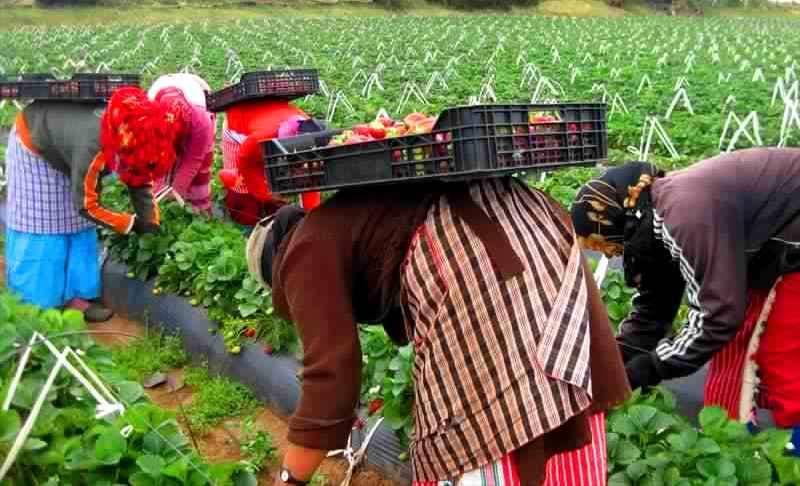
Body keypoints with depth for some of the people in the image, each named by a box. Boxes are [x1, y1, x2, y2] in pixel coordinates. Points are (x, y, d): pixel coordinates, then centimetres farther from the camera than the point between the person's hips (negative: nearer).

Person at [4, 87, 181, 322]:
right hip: (32, 146, -7)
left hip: (61, 139, 7)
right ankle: (35, 302, 4)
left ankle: (71, 294, 10)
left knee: (75, 222, 4)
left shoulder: (132, 140, -23)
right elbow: (85, 205, -32)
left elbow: (140, 182, -8)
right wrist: (133, 224, -26)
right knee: (39, 222, -5)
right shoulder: (94, 148, -44)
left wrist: (151, 224, -17)